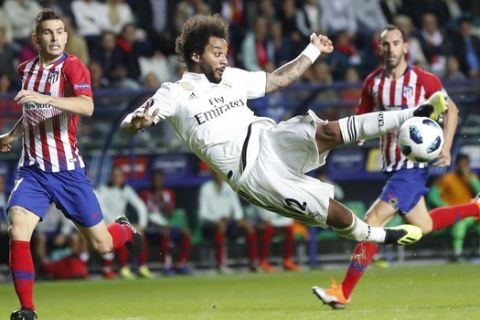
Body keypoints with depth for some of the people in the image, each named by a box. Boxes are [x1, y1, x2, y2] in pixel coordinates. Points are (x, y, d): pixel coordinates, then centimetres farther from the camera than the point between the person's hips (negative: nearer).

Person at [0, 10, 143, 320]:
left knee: (102, 243, 5)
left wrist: (43, 98, -40)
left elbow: (87, 107, -30)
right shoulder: (26, 69, 9)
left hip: (68, 169, -3)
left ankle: (125, 230, 43)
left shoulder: (72, 67, -10)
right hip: (32, 169, 3)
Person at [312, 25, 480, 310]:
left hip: (414, 163, -7)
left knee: (374, 220, -15)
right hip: (392, 165, 7)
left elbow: (451, 110, 1)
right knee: (422, 225, 17)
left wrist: (446, 148, -9)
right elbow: (362, 118, 14)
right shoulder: (373, 82, 4)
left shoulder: (424, 80, -10)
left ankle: (344, 293, -12)